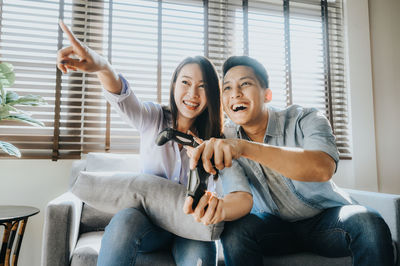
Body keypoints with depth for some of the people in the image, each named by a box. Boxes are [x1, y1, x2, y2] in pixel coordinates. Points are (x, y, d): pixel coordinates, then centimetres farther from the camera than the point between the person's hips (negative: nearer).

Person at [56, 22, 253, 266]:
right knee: (125, 219, -33)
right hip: (149, 222, 1)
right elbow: (122, 97, -25)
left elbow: (244, 196, -18)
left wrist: (222, 207, -43)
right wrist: (101, 66, -48)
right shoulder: (153, 119, -2)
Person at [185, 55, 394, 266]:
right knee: (233, 230, -28)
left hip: (325, 217, -1)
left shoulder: (305, 120, -17)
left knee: (368, 223, -31)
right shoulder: (226, 138, -7)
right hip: (273, 223, 2)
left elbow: (324, 169, -37)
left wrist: (245, 147, -50)